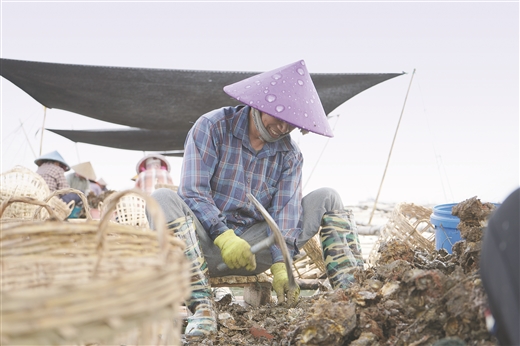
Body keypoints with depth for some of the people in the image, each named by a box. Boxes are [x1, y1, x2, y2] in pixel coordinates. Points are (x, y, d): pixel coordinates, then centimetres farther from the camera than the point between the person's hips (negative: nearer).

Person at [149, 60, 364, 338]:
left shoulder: (289, 155, 4)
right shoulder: (213, 127, -8)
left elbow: (284, 210, -7)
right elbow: (193, 191, -16)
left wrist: (280, 265, -21)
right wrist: (224, 237, -28)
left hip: (253, 245, 4)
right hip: (207, 242, -3)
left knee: (327, 199, -4)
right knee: (163, 200, -33)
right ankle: (201, 306, -41)